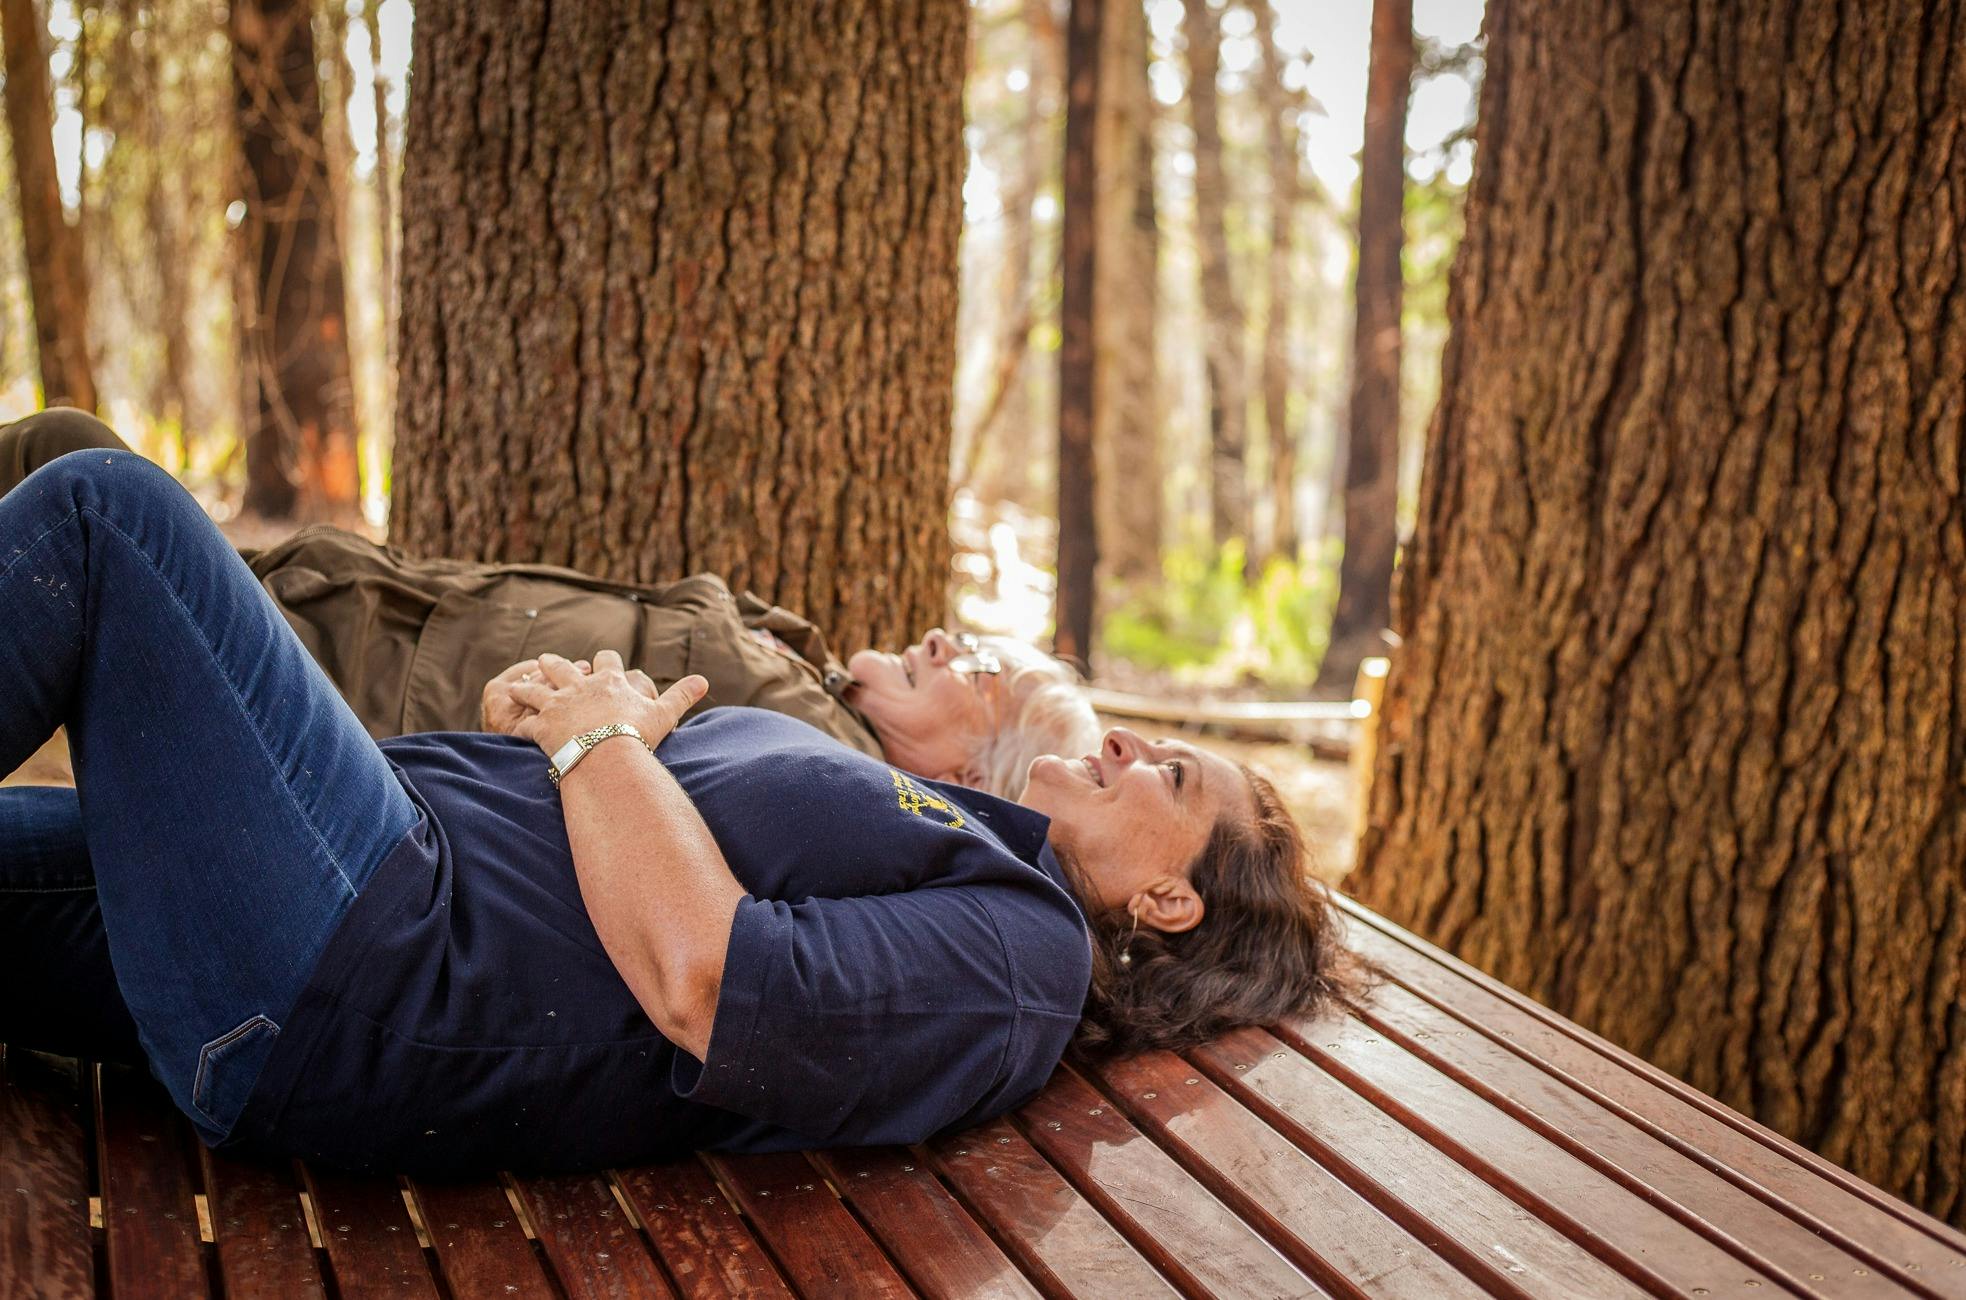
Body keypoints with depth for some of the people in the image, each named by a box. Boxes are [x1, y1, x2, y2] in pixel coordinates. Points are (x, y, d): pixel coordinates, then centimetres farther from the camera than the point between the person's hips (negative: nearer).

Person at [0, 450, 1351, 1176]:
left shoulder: (1024, 946, -5)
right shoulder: (926, 826, 23)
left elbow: (700, 977, -21)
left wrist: (600, 742, -6)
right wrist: (565, 709, 7)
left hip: (368, 979, -9)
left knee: (109, 508, -11)